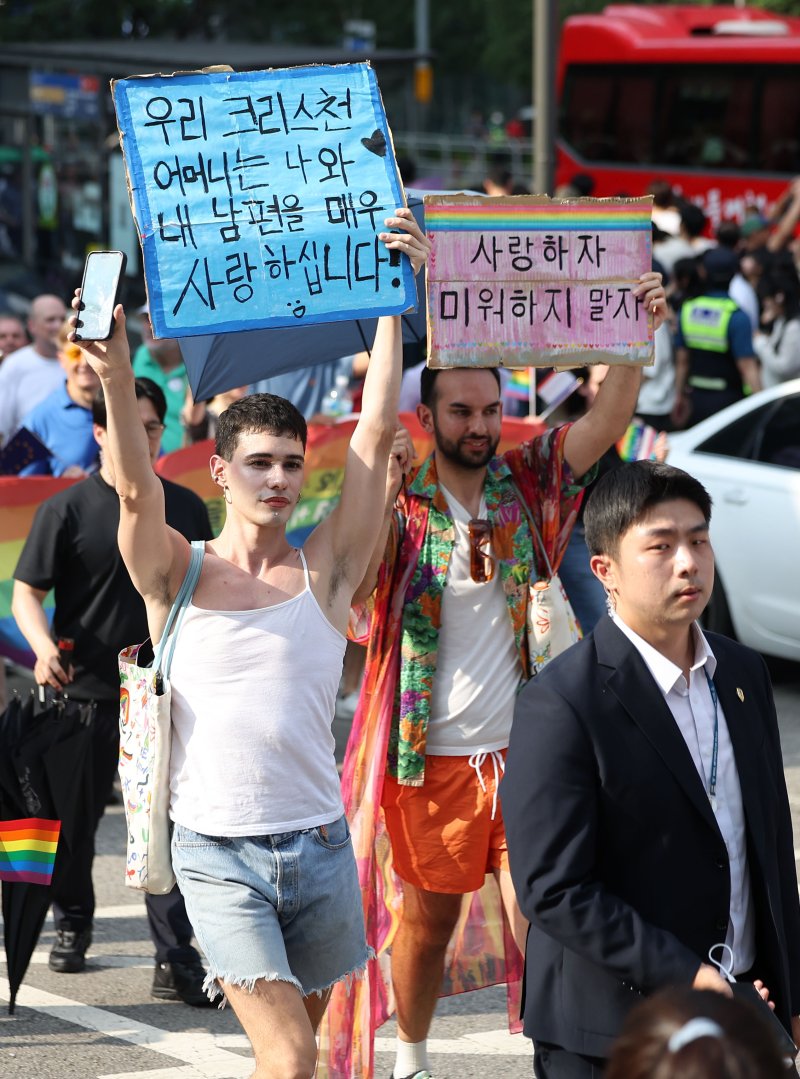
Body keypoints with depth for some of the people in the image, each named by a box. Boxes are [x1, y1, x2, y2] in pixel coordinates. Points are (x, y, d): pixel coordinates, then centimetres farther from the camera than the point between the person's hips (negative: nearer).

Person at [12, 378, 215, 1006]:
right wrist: (45, 648, -21)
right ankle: (73, 927, 34)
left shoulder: (184, 507, 8)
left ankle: (177, 960, -6)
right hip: (87, 690, -1)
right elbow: (27, 593, -3)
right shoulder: (68, 509, -2)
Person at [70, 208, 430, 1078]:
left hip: (318, 842, 3)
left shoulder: (325, 571, 4)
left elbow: (377, 429, -3)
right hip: (218, 853, -3)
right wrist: (117, 380, -36)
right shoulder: (178, 574, 1)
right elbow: (137, 490, -19)